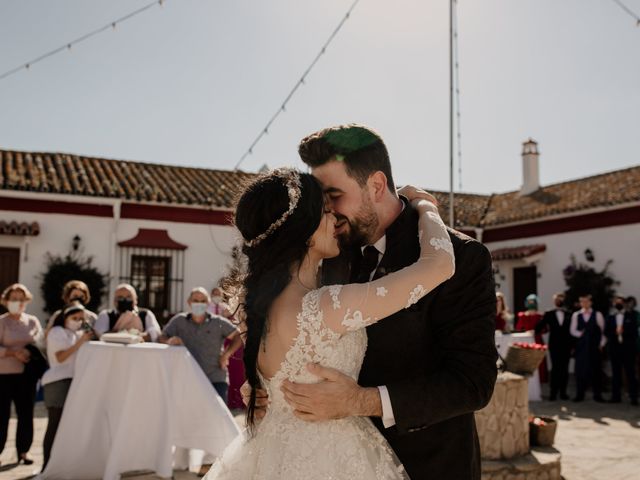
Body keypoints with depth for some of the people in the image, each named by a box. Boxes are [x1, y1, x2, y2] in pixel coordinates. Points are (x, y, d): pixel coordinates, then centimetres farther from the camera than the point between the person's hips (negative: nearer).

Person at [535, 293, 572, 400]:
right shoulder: (549, 314, 1)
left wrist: (572, 345, 0)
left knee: (564, 369, 5)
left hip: (566, 346, 1)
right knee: (555, 368, -2)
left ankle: (563, 392, 12)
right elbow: (539, 327, 4)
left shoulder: (569, 315, 1)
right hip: (554, 345, -1)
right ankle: (553, 392, 2)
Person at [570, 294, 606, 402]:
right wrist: (580, 334, -12)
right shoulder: (576, 315, 6)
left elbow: (603, 330, 4)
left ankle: (597, 394, 9)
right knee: (580, 369, 0)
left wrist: (602, 344, -2)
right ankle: (580, 394, 8)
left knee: (595, 369, 1)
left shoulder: (597, 315, 3)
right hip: (581, 345, 1)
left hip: (595, 346, -1)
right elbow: (572, 330, 7)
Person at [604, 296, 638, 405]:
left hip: (628, 348, -2)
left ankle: (634, 397, -3)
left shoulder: (630, 316, 5)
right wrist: (615, 332, -13)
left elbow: (634, 331, -1)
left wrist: (623, 331, -13)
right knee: (616, 373, 4)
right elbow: (606, 332, 4)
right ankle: (616, 396, 8)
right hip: (614, 348, 3)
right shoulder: (610, 318, 12)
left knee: (630, 373, -4)